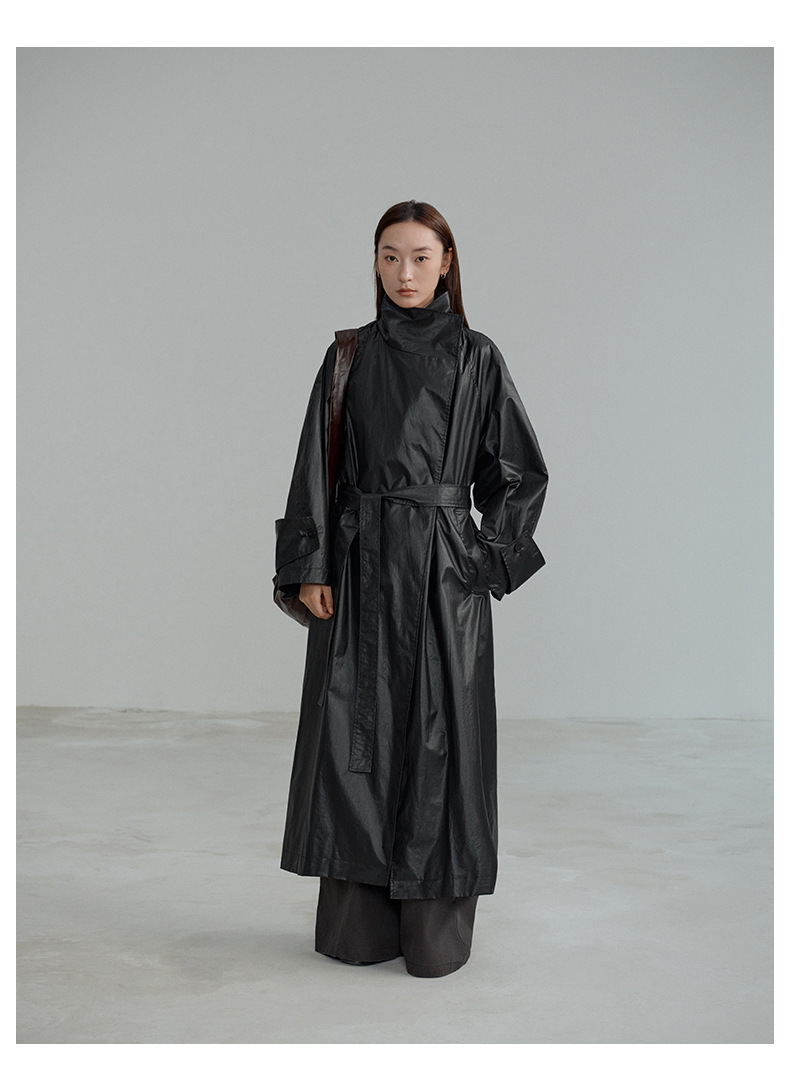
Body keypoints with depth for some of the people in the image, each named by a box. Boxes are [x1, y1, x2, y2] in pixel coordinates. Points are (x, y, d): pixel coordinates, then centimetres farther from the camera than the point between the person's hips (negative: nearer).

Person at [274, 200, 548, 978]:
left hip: (443, 570, -2)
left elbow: (520, 475, 6)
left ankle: (437, 928, 15)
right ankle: (358, 923, 17)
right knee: (354, 733, 3)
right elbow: (316, 469, 5)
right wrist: (309, 567, -3)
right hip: (360, 564, 2)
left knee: (439, 737, 1)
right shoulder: (349, 355, 8)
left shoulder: (476, 359, 3)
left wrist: (486, 564, -2)